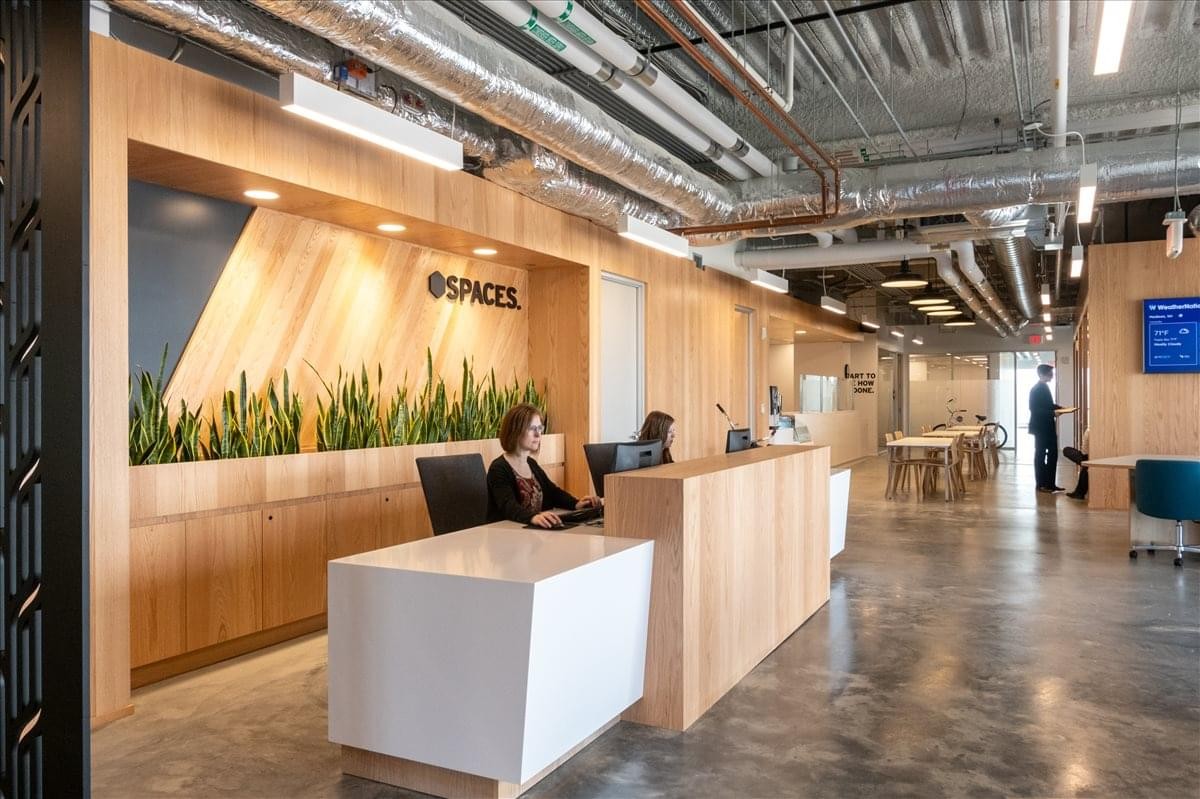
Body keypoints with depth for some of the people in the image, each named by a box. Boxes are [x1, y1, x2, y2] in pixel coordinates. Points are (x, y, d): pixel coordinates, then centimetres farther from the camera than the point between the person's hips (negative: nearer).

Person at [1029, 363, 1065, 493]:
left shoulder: (1044, 387, 14)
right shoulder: (1036, 389, -14)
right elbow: (1034, 409, -19)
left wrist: (1059, 408, 7)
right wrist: (1053, 412, -25)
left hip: (1047, 427, 9)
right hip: (1040, 427, -9)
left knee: (1053, 454, 10)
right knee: (1040, 455, -2)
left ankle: (1050, 483, 16)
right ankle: (1041, 484, 4)